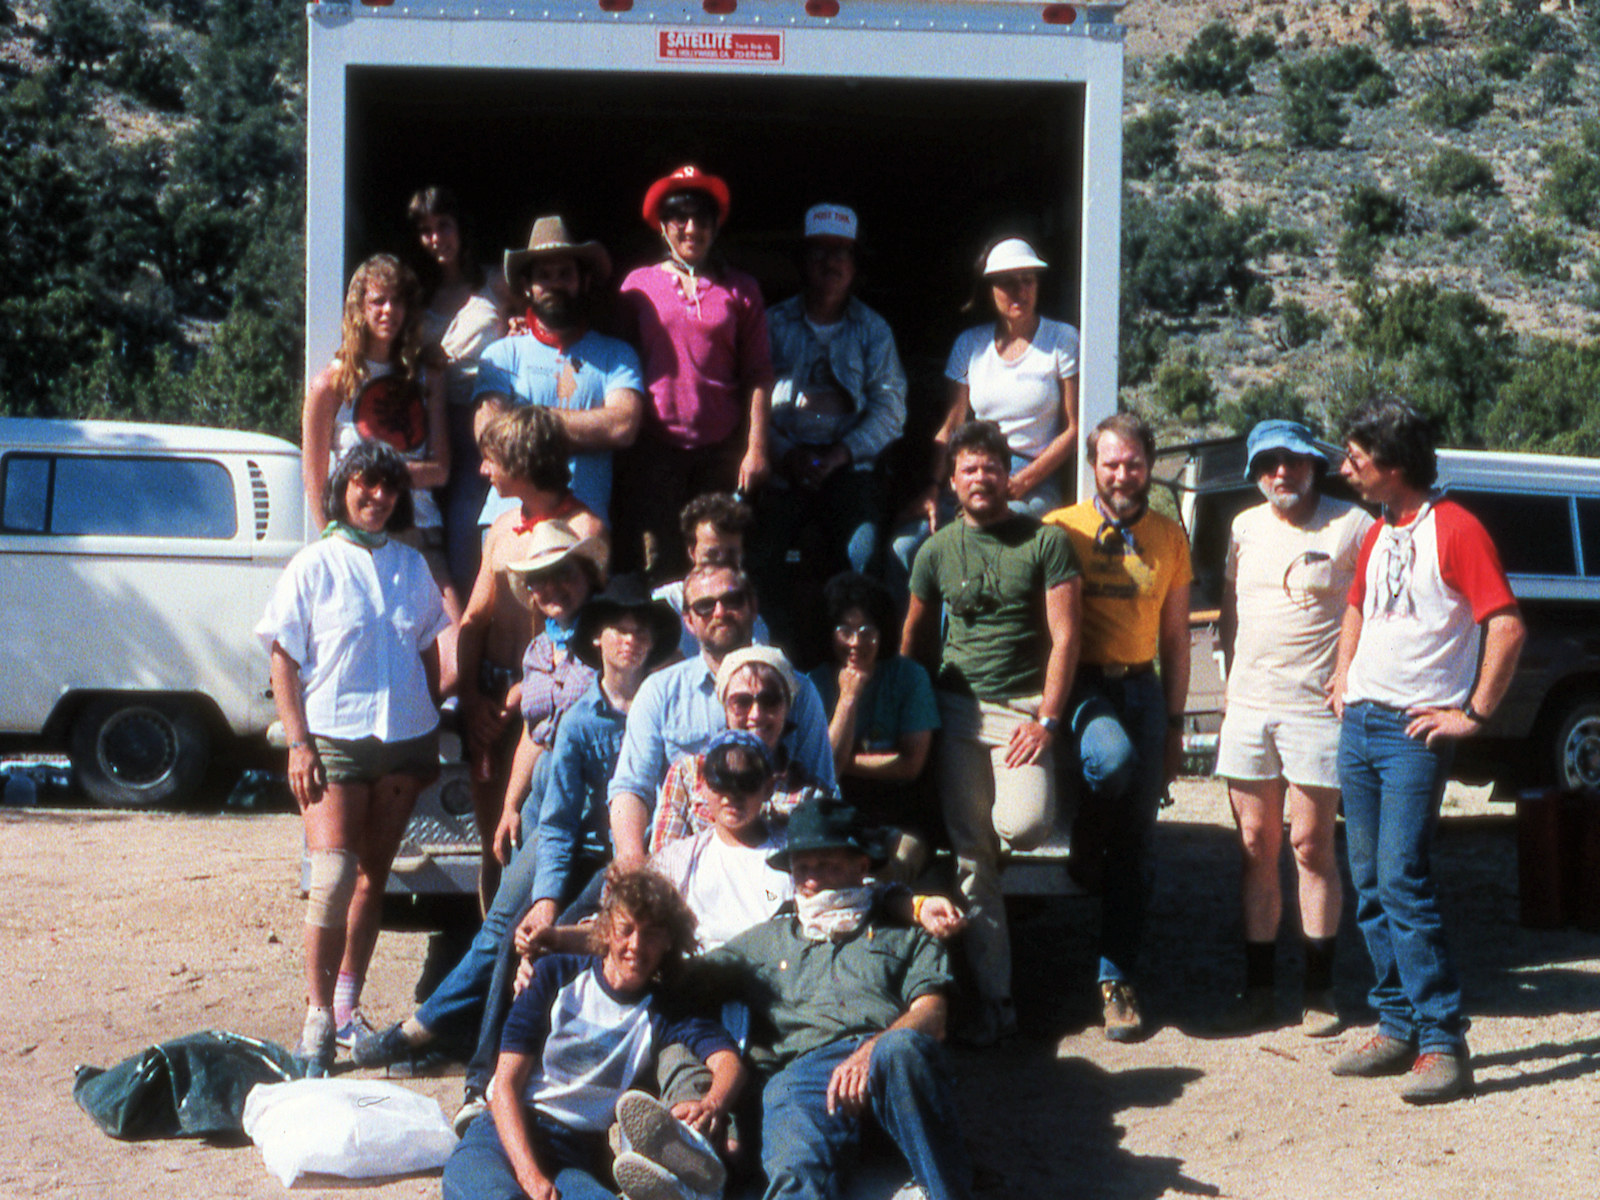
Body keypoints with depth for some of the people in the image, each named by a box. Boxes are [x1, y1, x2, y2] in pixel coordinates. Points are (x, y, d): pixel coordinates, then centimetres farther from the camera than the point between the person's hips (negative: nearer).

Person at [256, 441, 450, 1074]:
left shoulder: (411, 565, 10)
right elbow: (283, 663, -3)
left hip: (404, 740, 4)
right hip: (334, 739, -4)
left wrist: (431, 731, 11)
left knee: (373, 877, 10)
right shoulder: (314, 566, -2)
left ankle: (348, 1004, 21)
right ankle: (318, 1017, -5)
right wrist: (298, 743, -11)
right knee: (332, 879, -12)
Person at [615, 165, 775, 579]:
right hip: (654, 447, -1)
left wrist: (756, 447, -2)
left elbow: (758, 374, 7)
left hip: (721, 449, 1)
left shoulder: (741, 290, 11)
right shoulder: (639, 284, 10)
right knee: (657, 571, -7)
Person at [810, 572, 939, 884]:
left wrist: (846, 761, -6)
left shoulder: (909, 676, -2)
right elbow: (826, 767, -11)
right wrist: (848, 696, -16)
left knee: (891, 871, -29)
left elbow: (911, 764, -7)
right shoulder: (818, 682, 0)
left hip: (902, 819, 0)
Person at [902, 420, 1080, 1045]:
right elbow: (914, 636, 18)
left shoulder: (1046, 541, 0)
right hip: (959, 707, 2)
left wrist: (1046, 719, -10)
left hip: (1026, 706, -2)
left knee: (1024, 826, -23)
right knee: (969, 851, -3)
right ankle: (992, 996, 4)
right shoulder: (936, 551, 8)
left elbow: (1064, 635, -3)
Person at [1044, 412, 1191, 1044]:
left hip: (1141, 685, 4)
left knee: (1135, 844, 3)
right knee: (1113, 757, -36)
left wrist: (1174, 723, 12)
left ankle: (1117, 980, 13)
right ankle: (1085, 843, -3)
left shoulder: (1169, 537, 12)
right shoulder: (1061, 529, 0)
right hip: (1080, 683, -3)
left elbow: (1175, 637, 16)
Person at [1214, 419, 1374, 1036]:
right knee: (1256, 846, 7)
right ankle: (1257, 988, 14)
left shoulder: (1352, 525, -3)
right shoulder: (1244, 528, 12)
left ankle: (1319, 990, 10)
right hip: (1248, 707, 4)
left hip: (1317, 708, -4)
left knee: (1311, 847, -1)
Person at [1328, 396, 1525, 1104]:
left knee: (1402, 880, -14)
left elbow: (1507, 627, -16)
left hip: (1414, 730, -8)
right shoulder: (1377, 534, 16)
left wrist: (1474, 715, -14)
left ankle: (1444, 1045, -9)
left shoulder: (1454, 528, -10)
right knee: (1369, 883, 8)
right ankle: (1397, 1028, 16)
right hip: (1359, 725, 8)